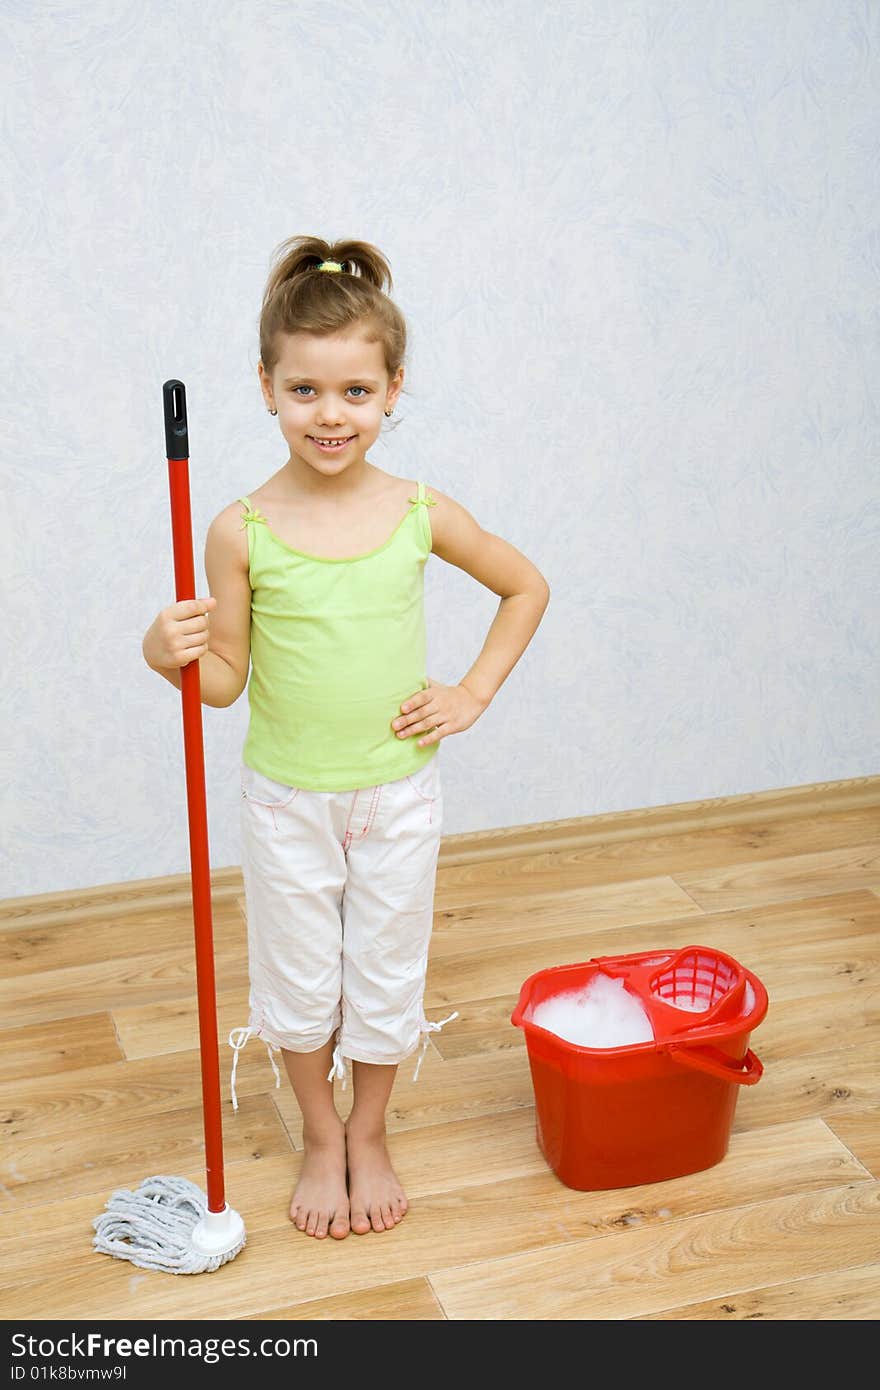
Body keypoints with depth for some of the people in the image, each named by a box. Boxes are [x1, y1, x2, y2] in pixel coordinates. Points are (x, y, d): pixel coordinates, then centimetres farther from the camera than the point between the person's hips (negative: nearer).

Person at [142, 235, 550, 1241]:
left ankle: (369, 1137, 39)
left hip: (398, 791, 1)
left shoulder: (422, 515, -10)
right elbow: (227, 679, -7)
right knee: (299, 979, 15)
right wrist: (170, 655, -27)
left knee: (386, 973, 15)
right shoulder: (241, 532, -13)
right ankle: (320, 1140, 40)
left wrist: (473, 692, -2)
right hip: (286, 798, 0)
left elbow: (525, 589, 6)